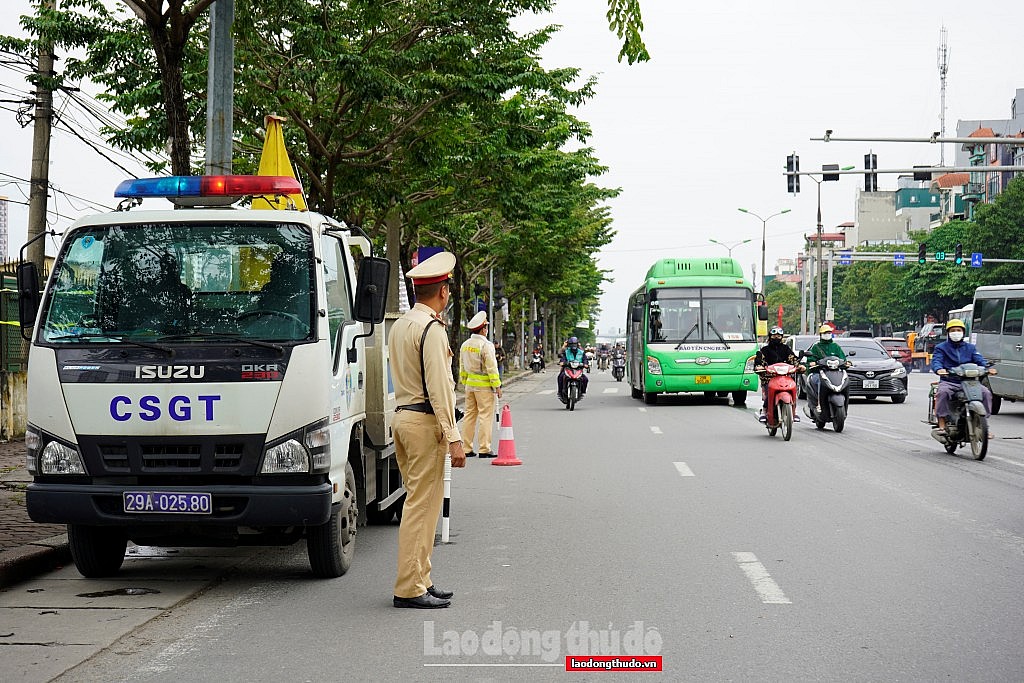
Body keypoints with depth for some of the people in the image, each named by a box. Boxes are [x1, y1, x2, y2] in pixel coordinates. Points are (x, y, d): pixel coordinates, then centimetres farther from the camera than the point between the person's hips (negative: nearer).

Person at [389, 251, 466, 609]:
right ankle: (409, 589, -7)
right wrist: (453, 437, -18)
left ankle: (420, 580, 19)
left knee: (420, 502, 15)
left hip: (402, 415, 9)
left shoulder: (399, 326, 13)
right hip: (425, 421, -9)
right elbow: (439, 387, -18)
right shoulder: (432, 329, -14)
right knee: (421, 505, -7)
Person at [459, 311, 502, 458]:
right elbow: (491, 367, -15)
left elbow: (462, 367, 15)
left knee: (469, 414, 11)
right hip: (484, 385, -7)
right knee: (485, 416, -3)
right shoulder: (486, 345, -13)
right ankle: (484, 449, -4)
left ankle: (466, 448, 12)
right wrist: (497, 386, -10)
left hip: (469, 384, 7)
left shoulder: (465, 345, 9)